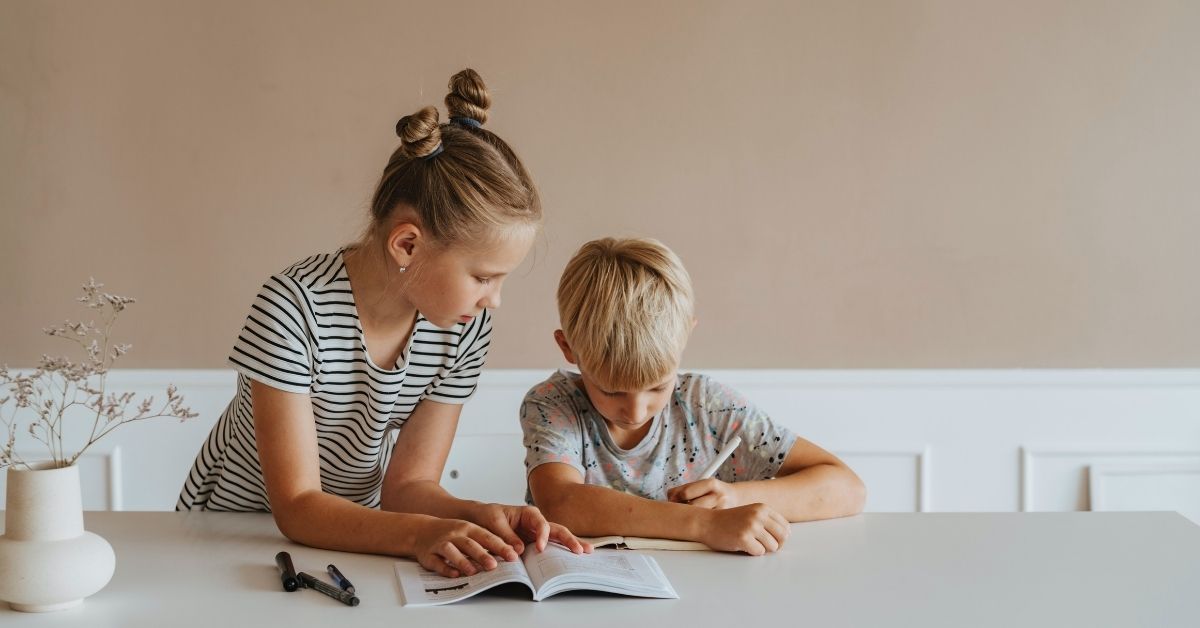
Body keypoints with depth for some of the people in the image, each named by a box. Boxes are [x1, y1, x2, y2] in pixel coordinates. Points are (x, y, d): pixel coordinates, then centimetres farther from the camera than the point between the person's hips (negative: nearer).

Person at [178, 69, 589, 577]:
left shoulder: (465, 328, -10)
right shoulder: (295, 309, -25)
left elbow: (408, 482, -7)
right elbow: (297, 506, -25)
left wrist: (481, 517, -27)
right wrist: (422, 534, -39)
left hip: (352, 540, 4)